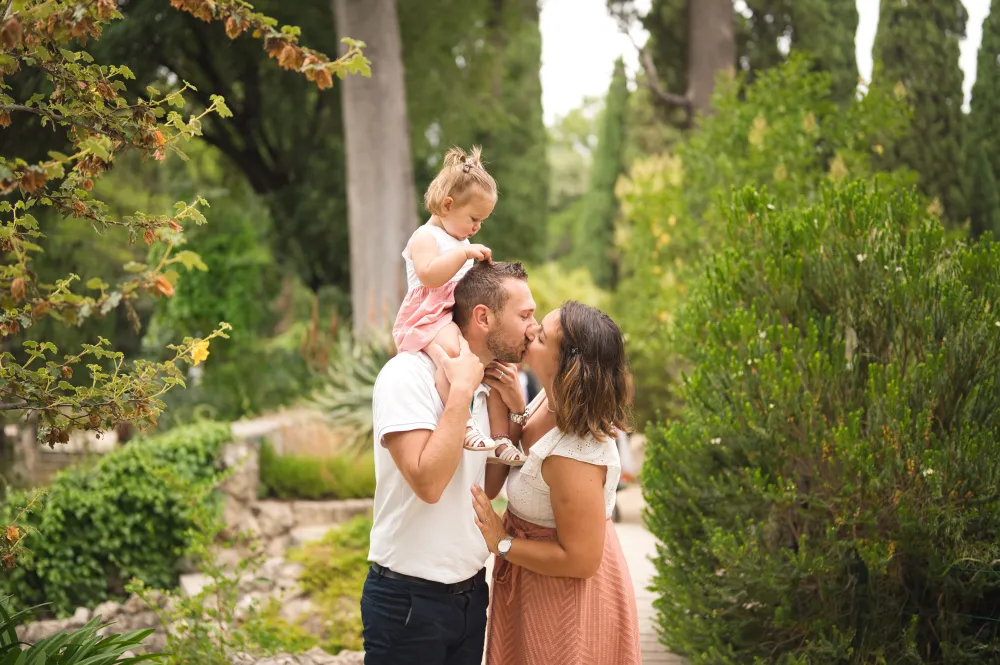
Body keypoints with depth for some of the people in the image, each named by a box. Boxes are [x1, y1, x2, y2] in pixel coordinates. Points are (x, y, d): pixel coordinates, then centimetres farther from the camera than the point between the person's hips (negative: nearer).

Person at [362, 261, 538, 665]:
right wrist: (462, 389, -22)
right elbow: (428, 482, -27)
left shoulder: (486, 387, 7)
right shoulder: (409, 374, -17)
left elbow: (489, 487, 10)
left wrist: (516, 410, 1)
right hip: (410, 600, -7)